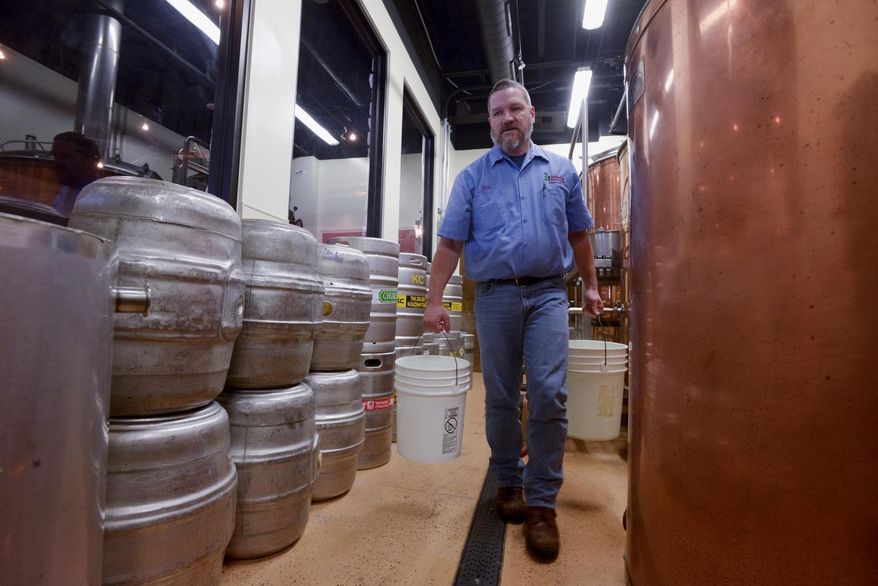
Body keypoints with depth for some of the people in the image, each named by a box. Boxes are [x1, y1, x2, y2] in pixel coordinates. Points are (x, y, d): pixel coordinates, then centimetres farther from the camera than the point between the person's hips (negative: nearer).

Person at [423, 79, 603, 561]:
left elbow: (577, 234, 18)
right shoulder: (472, 176, 8)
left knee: (549, 394, -8)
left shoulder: (561, 170, 13)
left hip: (548, 292, 1)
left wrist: (591, 285, 16)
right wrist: (434, 300, -7)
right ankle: (508, 483, 28)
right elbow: (450, 242, 0)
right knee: (500, 399, 8)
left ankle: (541, 502, 7)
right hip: (495, 295, 0)